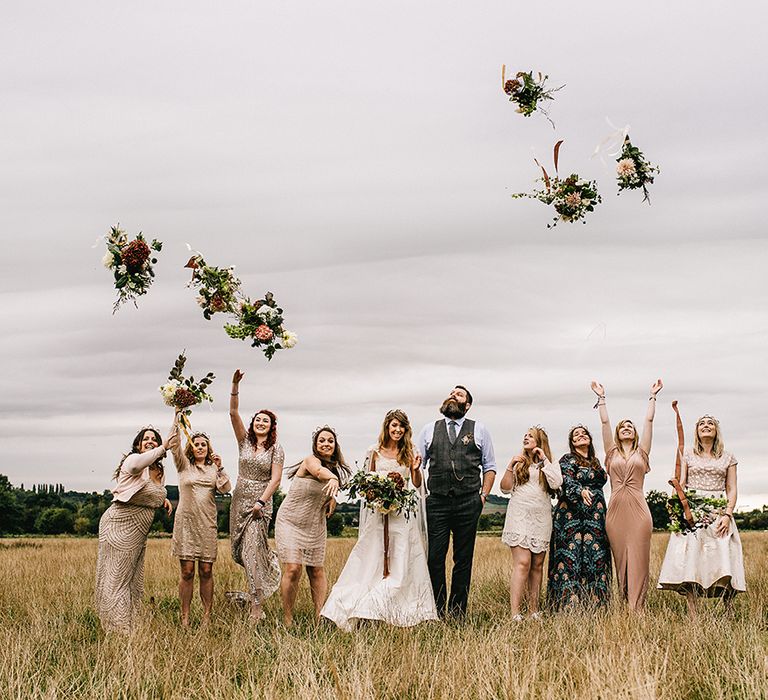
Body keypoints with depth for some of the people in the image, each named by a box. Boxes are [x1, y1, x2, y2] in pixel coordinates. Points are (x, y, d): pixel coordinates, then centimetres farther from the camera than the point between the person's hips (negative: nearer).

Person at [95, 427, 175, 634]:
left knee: (134, 582, 12)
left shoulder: (159, 472, 14)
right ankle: (118, 629, -7)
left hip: (139, 533, 9)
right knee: (117, 579, -7)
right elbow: (136, 464, -39)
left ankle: (130, 628, 19)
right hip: (120, 525, -9)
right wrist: (163, 448, -41)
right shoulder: (133, 460, -12)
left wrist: (163, 499, 12)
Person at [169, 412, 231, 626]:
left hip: (208, 524, 2)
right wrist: (177, 417, -16)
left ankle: (207, 616, 8)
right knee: (187, 571, -2)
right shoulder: (184, 465, 7)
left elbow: (225, 489, -1)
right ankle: (185, 618, 1)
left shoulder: (214, 469, 12)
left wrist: (219, 468, -11)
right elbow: (174, 445, -8)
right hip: (185, 522, -2)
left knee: (206, 571, 3)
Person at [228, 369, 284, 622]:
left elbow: (275, 479, -6)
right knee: (240, 550, 7)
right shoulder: (245, 441, 7)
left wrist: (261, 502, -15)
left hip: (260, 504, -5)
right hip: (239, 501, 5)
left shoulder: (276, 449, 0)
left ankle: (257, 607, -14)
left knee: (252, 552, -13)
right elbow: (233, 413, -3)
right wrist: (235, 387, -14)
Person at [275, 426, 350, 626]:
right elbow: (319, 471, -42)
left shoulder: (336, 468, 5)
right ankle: (287, 621, -5)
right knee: (292, 569, -14)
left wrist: (332, 500, 1)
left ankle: (320, 617, 12)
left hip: (315, 525, 6)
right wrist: (332, 479, -65)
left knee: (317, 571, 6)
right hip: (290, 521, -6)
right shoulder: (311, 460, -17)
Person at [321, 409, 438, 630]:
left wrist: (416, 469, -11)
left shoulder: (408, 453, 7)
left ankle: (400, 612, 0)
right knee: (373, 559, -3)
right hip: (379, 511, 0)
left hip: (403, 514, 0)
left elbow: (417, 484, 7)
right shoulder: (375, 452, 6)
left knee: (402, 561, -3)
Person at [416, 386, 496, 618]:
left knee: (463, 560, 4)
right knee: (435, 558, -5)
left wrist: (483, 495, 0)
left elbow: (489, 466, 11)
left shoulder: (479, 430, 9)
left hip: (468, 503, 0)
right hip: (437, 502, 0)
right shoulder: (429, 430, 12)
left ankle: (457, 613, 10)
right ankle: (436, 612, 4)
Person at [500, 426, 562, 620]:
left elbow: (556, 484, -7)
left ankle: (534, 610, 10)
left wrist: (544, 459, -3)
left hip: (541, 519, 2)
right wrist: (510, 466, -4)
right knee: (522, 563, -15)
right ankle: (515, 614, -20)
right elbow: (505, 488, 7)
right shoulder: (519, 462, 12)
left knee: (537, 565, 5)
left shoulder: (550, 464, 12)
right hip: (519, 516, -2)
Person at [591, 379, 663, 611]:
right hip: (616, 510, 1)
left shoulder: (641, 452, 15)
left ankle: (637, 609, -8)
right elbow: (605, 422, 11)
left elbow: (649, 420, 11)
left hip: (638, 509, -1)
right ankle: (625, 608, 5)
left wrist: (652, 396, 13)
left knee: (638, 560, -5)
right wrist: (601, 398, 13)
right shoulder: (612, 452, 16)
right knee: (620, 560, 2)